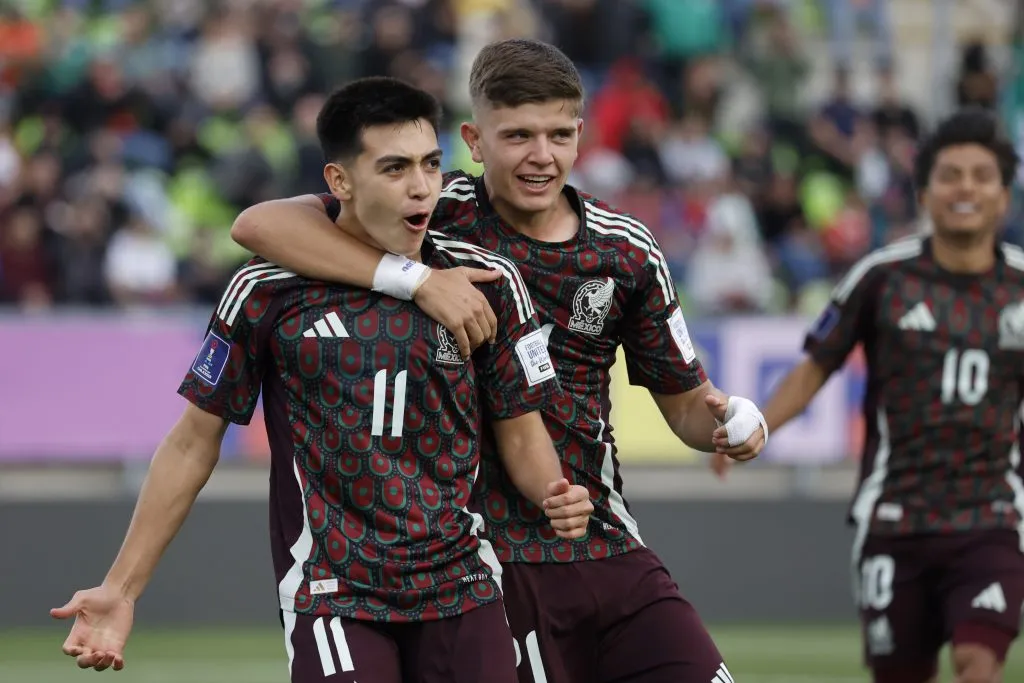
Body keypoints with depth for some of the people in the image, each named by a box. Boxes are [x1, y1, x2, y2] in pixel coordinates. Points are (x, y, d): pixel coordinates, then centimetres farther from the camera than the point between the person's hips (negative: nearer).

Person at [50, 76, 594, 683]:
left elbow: (521, 431, 10)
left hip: (463, 590, 3)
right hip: (332, 600, -2)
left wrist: (555, 495, -13)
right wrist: (121, 589, 2)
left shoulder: (488, 284, 3)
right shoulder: (268, 291, -2)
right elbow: (195, 440, 4)